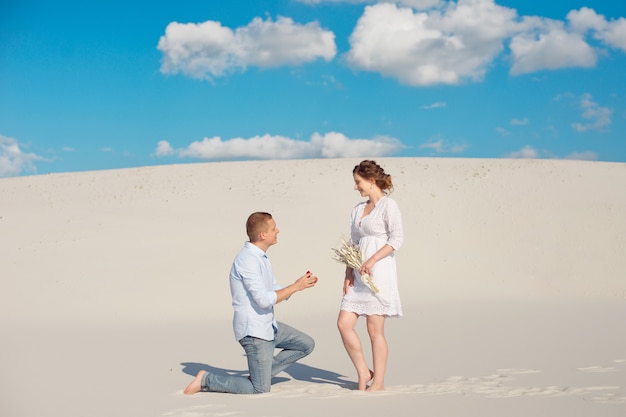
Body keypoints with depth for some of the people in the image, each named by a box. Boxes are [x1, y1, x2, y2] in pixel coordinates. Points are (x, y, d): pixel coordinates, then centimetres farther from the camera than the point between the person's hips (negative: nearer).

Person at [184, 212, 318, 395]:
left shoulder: (261, 258, 11)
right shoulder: (248, 260, -21)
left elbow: (276, 292, 15)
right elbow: (264, 300, -25)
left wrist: (300, 283, -1)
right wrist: (296, 287, -18)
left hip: (268, 326, 10)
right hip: (253, 331, -9)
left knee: (306, 344, 14)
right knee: (260, 390, -4)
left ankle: (262, 374, 15)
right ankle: (206, 380, 5)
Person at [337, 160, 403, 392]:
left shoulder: (388, 205, -4)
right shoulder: (358, 209, 17)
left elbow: (397, 238, -14)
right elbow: (352, 244, 16)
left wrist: (372, 260, -19)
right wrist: (348, 274, 7)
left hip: (379, 272, -7)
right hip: (359, 275, 7)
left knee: (375, 330, -3)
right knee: (344, 323, -1)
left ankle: (378, 382, 8)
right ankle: (363, 373, 13)